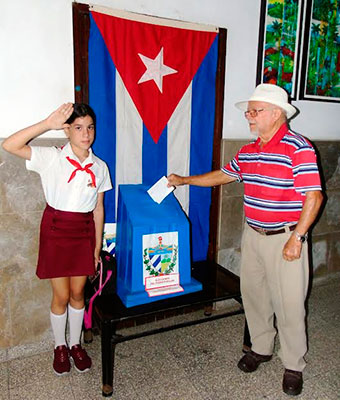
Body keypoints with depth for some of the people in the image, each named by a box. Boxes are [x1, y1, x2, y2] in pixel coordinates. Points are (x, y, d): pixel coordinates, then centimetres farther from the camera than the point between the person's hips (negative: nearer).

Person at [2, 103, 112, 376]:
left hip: (84, 232, 3)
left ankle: (75, 344, 36)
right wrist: (49, 123, -29)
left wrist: (97, 248, 6)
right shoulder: (51, 158, -10)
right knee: (61, 296, 7)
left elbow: (98, 209, 4)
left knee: (77, 293, 14)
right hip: (56, 230, -2)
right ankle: (60, 347, 33)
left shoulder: (100, 167, -1)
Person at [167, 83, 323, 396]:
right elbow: (223, 175, 21)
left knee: (289, 305, 4)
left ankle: (293, 366, 26)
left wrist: (296, 237, -21)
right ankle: (262, 348, 39)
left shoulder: (298, 148, -15)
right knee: (253, 295, 16)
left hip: (285, 239, -7)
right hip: (253, 235, 7)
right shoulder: (247, 152, 8)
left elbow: (313, 197, -18)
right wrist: (185, 180, 24)